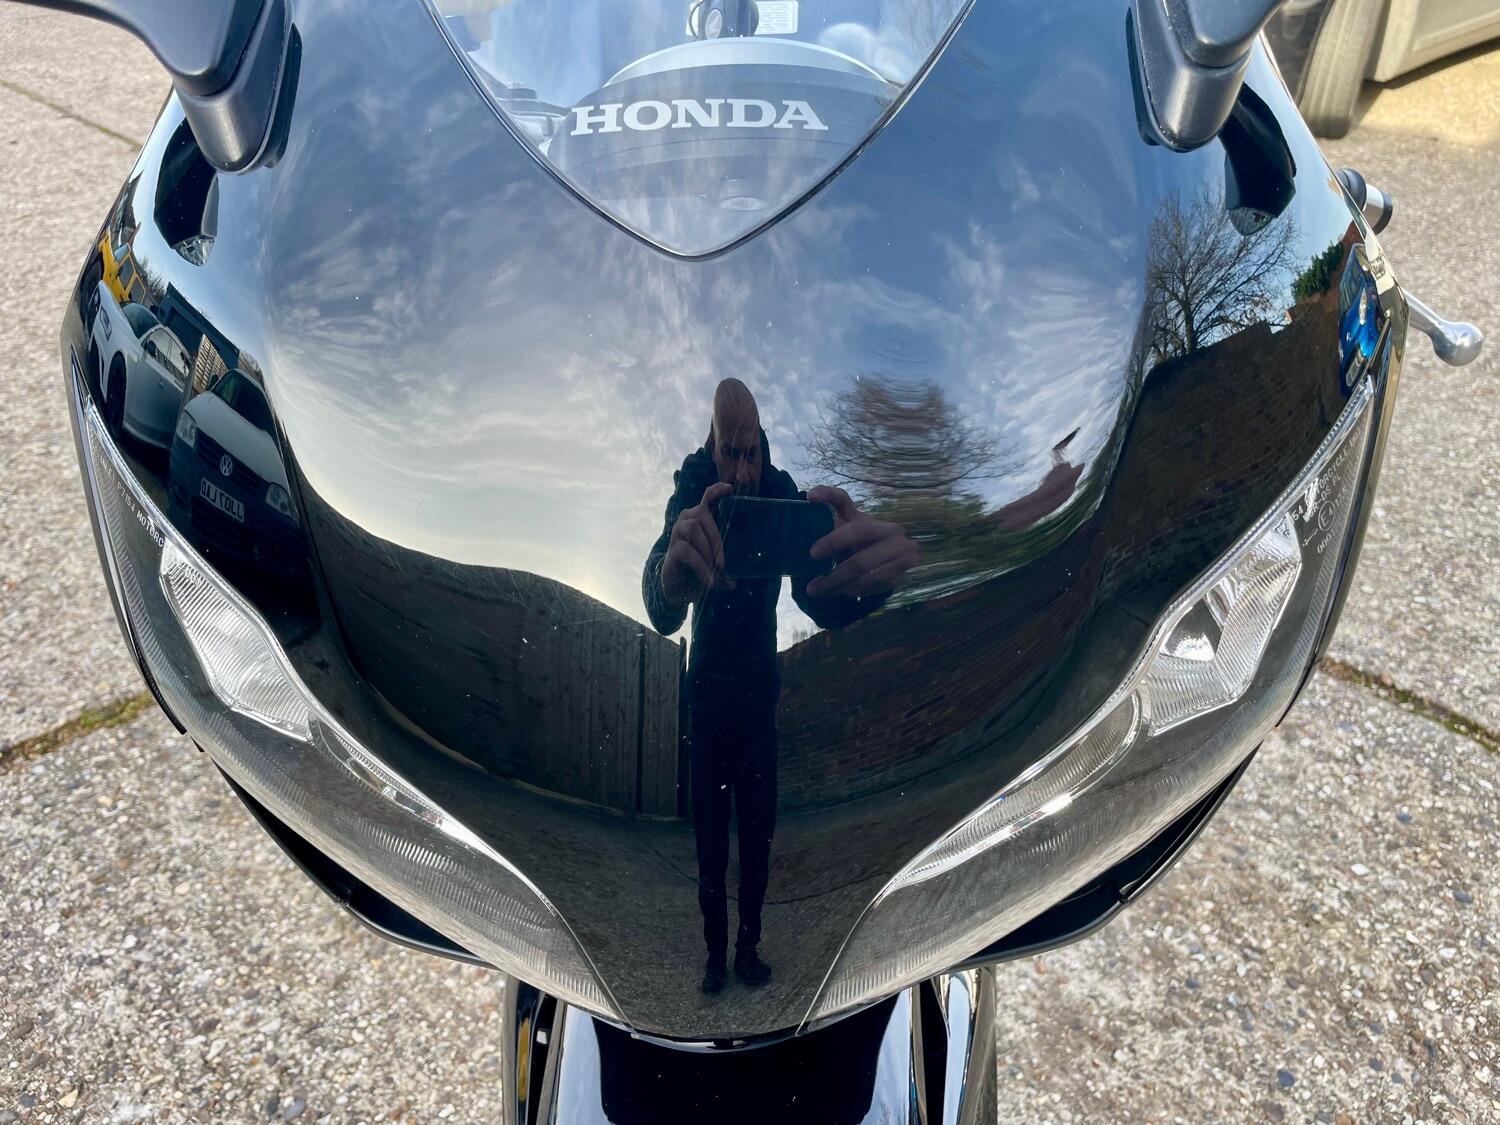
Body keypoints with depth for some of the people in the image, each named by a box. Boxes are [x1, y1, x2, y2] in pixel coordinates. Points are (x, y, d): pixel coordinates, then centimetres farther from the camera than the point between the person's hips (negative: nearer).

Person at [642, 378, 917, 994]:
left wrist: (866, 578, -51)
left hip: (760, 694, 2)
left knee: (758, 833, 10)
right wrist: (673, 569, -64)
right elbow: (660, 612, -37)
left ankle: (749, 947, 29)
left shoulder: (782, 493, -16)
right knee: (710, 837, 5)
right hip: (708, 695, -1)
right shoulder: (691, 494, -21)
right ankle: (715, 953, 24)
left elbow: (822, 603, -25)